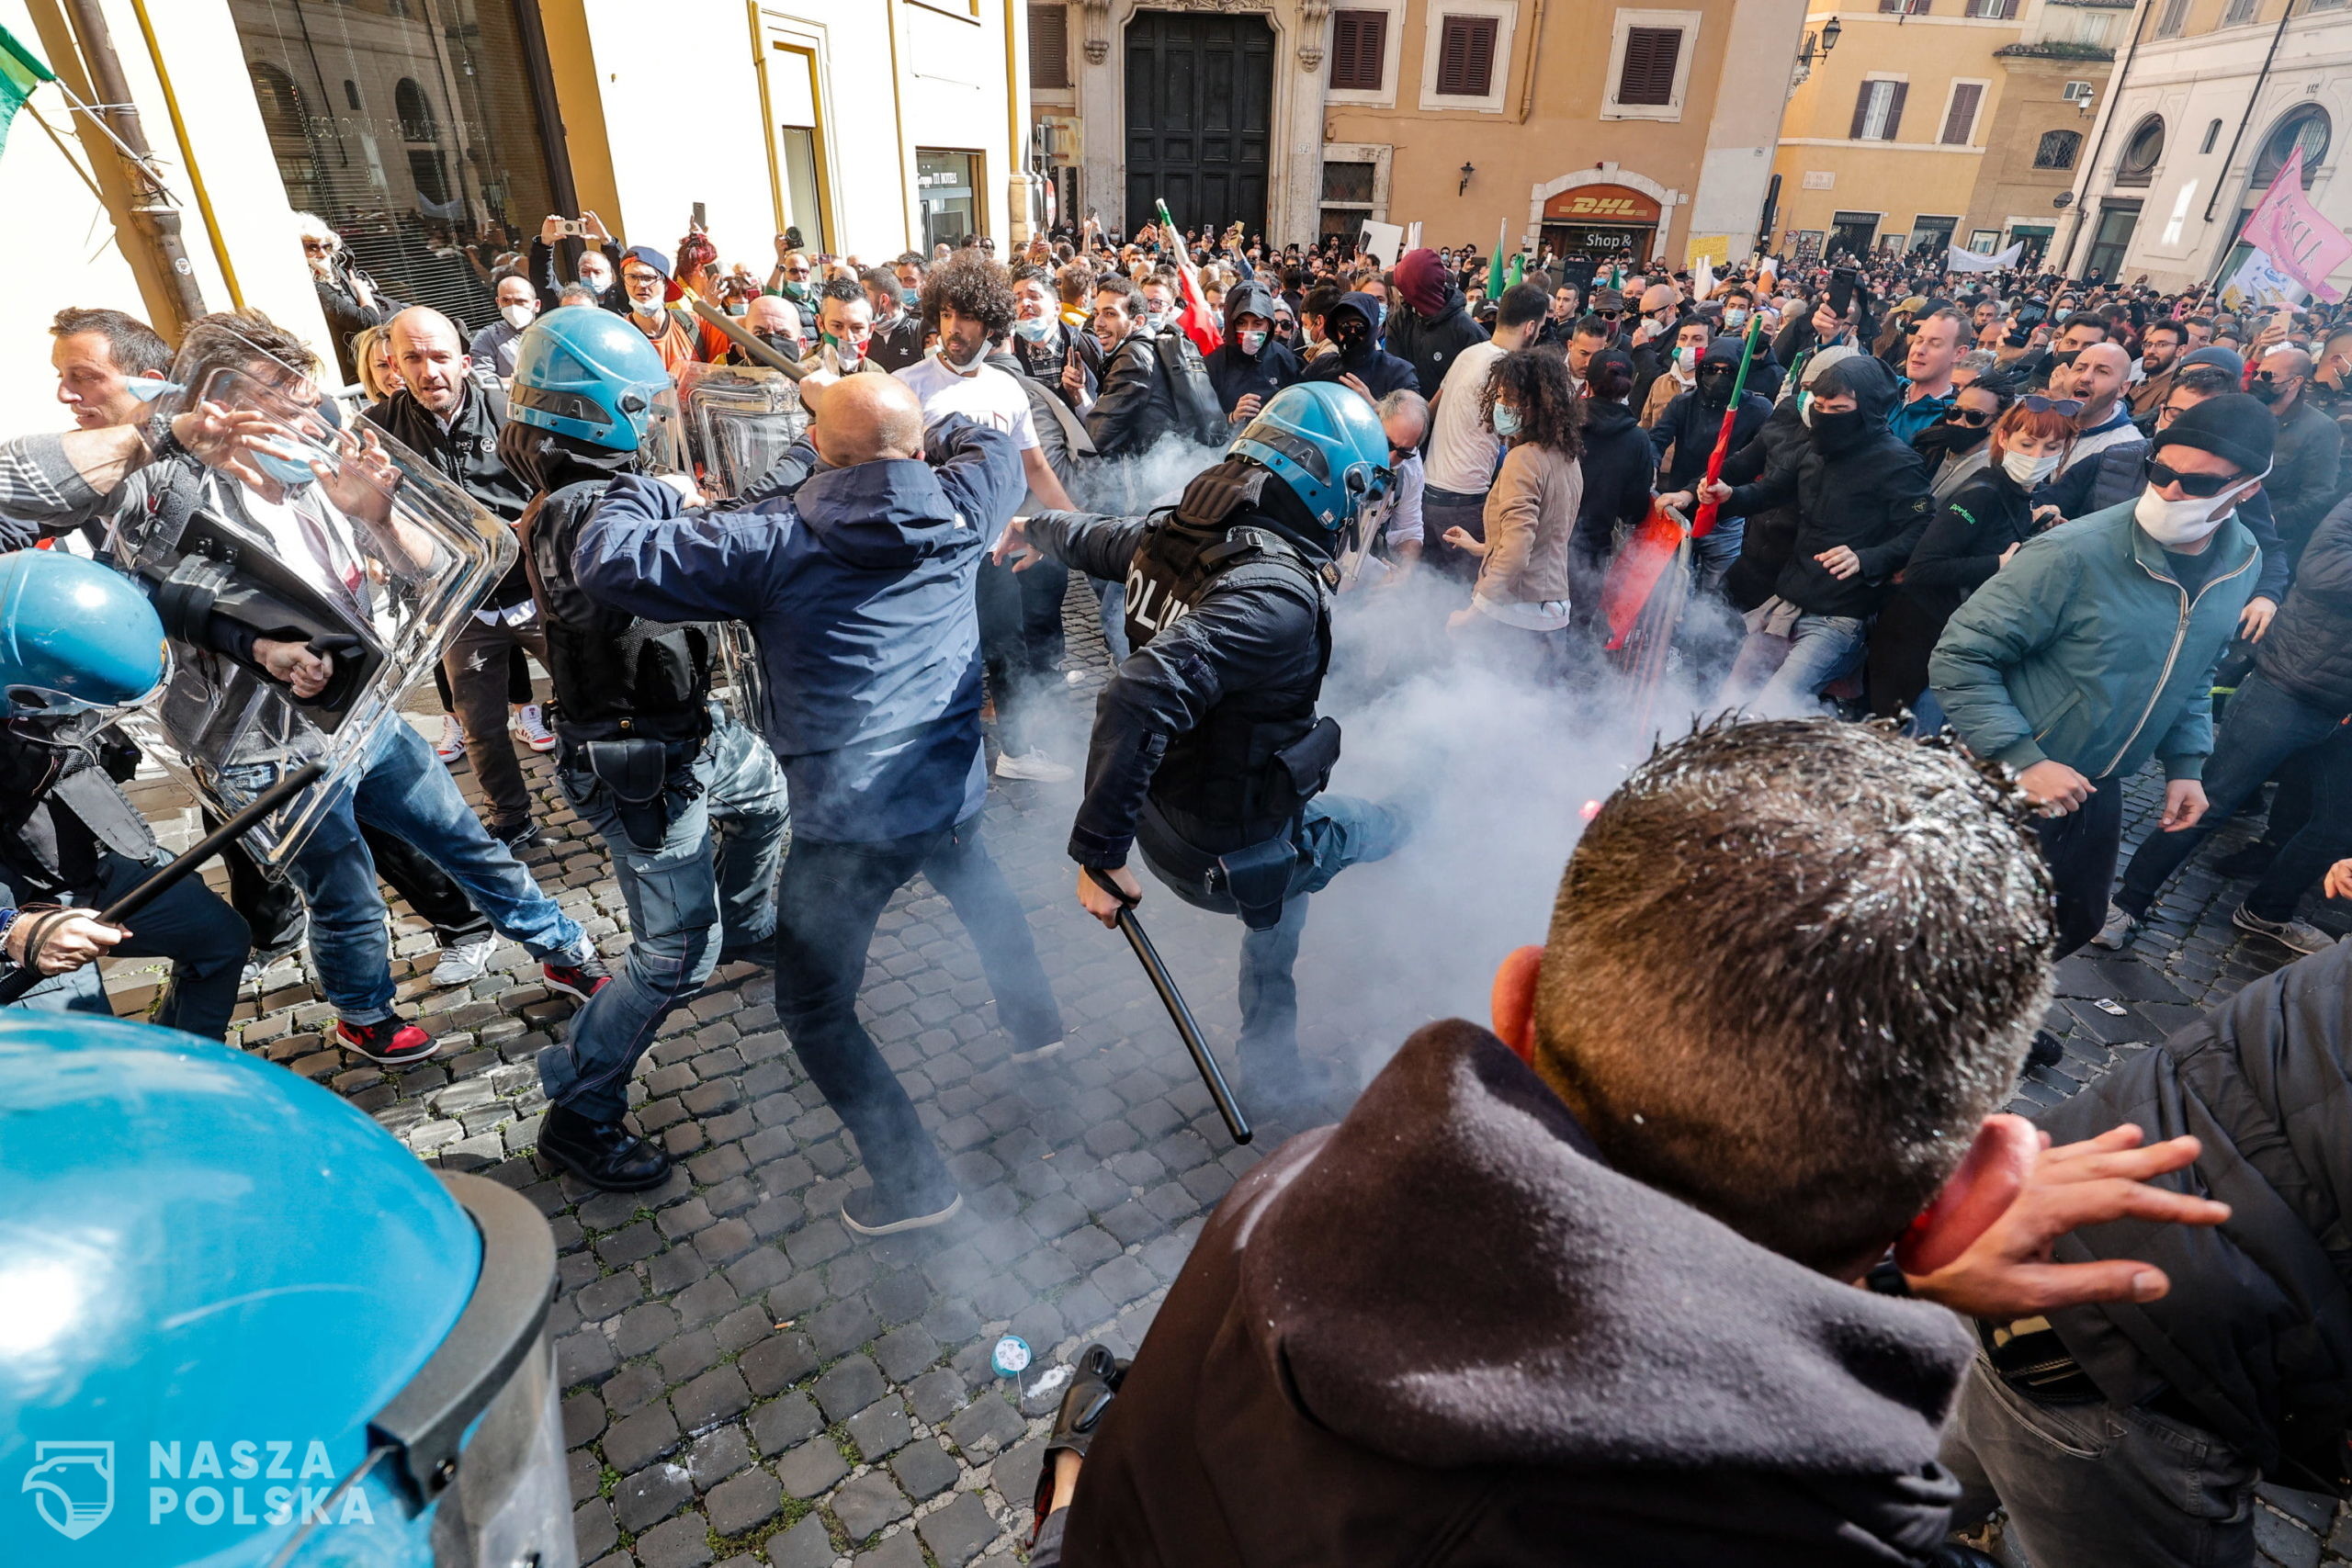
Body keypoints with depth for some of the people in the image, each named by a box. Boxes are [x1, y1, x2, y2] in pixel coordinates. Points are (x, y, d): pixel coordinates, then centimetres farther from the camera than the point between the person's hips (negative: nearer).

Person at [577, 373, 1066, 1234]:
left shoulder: (772, 541, -13)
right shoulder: (957, 512, -1)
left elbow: (607, 560, -12)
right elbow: (992, 441, 21)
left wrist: (651, 488, 6)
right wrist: (897, 421, 22)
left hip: (848, 816, -5)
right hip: (953, 787, 5)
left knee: (814, 1008, 13)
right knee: (978, 889, 37)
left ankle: (914, 1182, 18)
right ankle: (1034, 1023, 56)